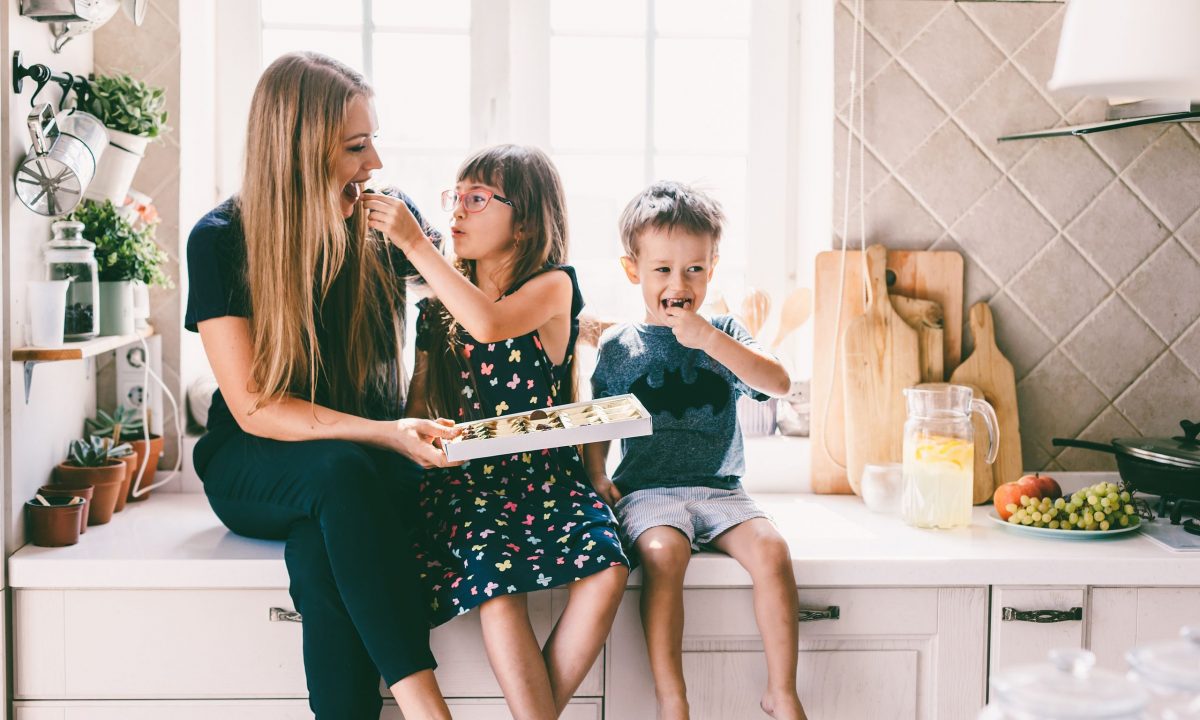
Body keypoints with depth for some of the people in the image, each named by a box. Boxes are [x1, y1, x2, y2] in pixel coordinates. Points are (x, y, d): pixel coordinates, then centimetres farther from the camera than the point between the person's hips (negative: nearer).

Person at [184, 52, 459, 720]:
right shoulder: (221, 240, -9)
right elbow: (254, 407, -16)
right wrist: (383, 433, -27)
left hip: (374, 459, 1)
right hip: (254, 470, -1)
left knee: (319, 548, -35)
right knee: (340, 471, -36)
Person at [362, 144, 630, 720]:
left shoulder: (553, 285, -1)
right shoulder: (440, 305, 11)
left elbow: (490, 323, -23)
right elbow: (418, 403, 15)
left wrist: (414, 243, -22)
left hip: (546, 473, -1)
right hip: (466, 477, 2)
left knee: (606, 569, -27)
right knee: (495, 579, -28)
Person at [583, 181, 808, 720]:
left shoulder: (723, 334, 9)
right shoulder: (619, 346, 7)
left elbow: (779, 384, -8)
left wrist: (708, 339, -17)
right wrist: (597, 477, -5)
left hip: (719, 488, 2)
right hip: (647, 490, -1)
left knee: (770, 548, -24)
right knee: (662, 552, -33)